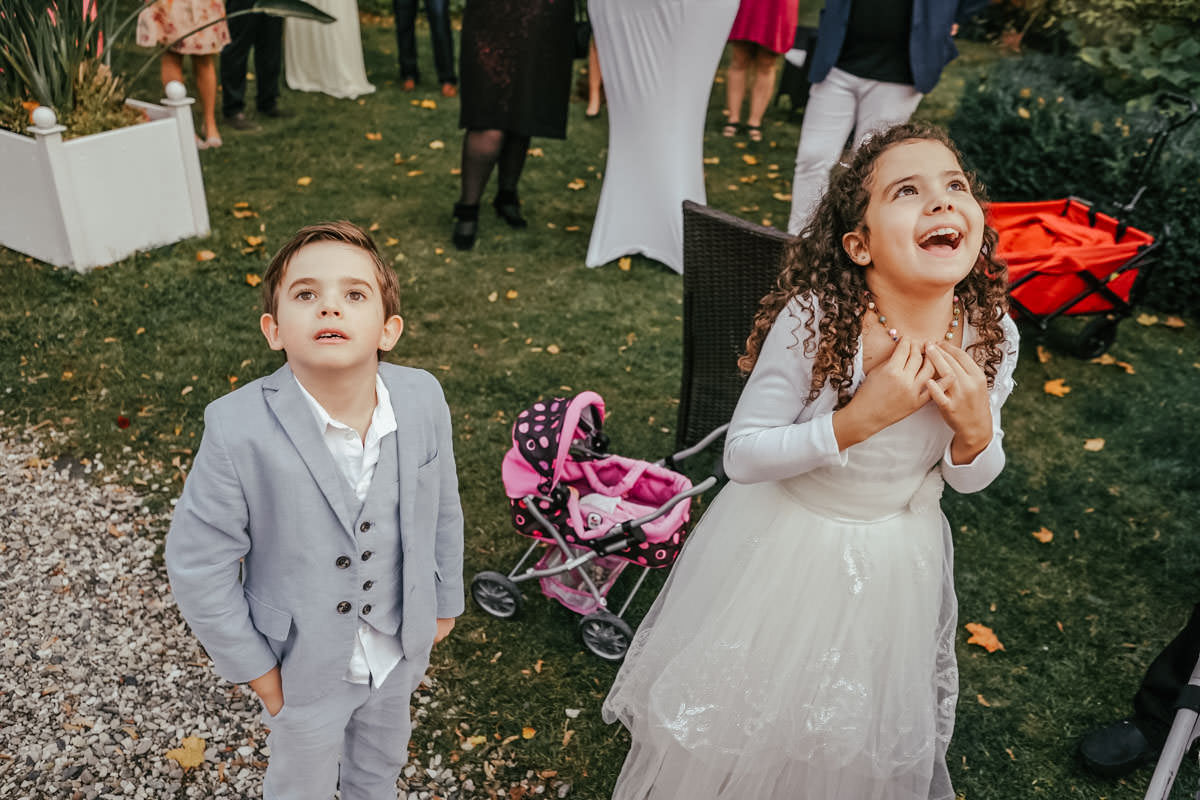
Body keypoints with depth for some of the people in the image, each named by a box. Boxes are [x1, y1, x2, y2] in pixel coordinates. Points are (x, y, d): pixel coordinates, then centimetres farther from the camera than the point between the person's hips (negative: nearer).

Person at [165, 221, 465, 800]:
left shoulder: (423, 399, -21)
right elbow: (198, 565, -19)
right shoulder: (238, 431, -31)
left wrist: (444, 601, 6)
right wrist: (254, 668, -12)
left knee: (384, 754, 34)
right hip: (305, 665, -3)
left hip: (401, 645, 4)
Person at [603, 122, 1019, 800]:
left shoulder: (991, 336, -17)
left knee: (862, 740, 26)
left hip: (899, 560, 4)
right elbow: (742, 457, -22)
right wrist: (859, 418, -34)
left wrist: (976, 431, -25)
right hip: (785, 543, -3)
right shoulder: (812, 321, -30)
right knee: (741, 717, 20)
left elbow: (968, 479, -2)